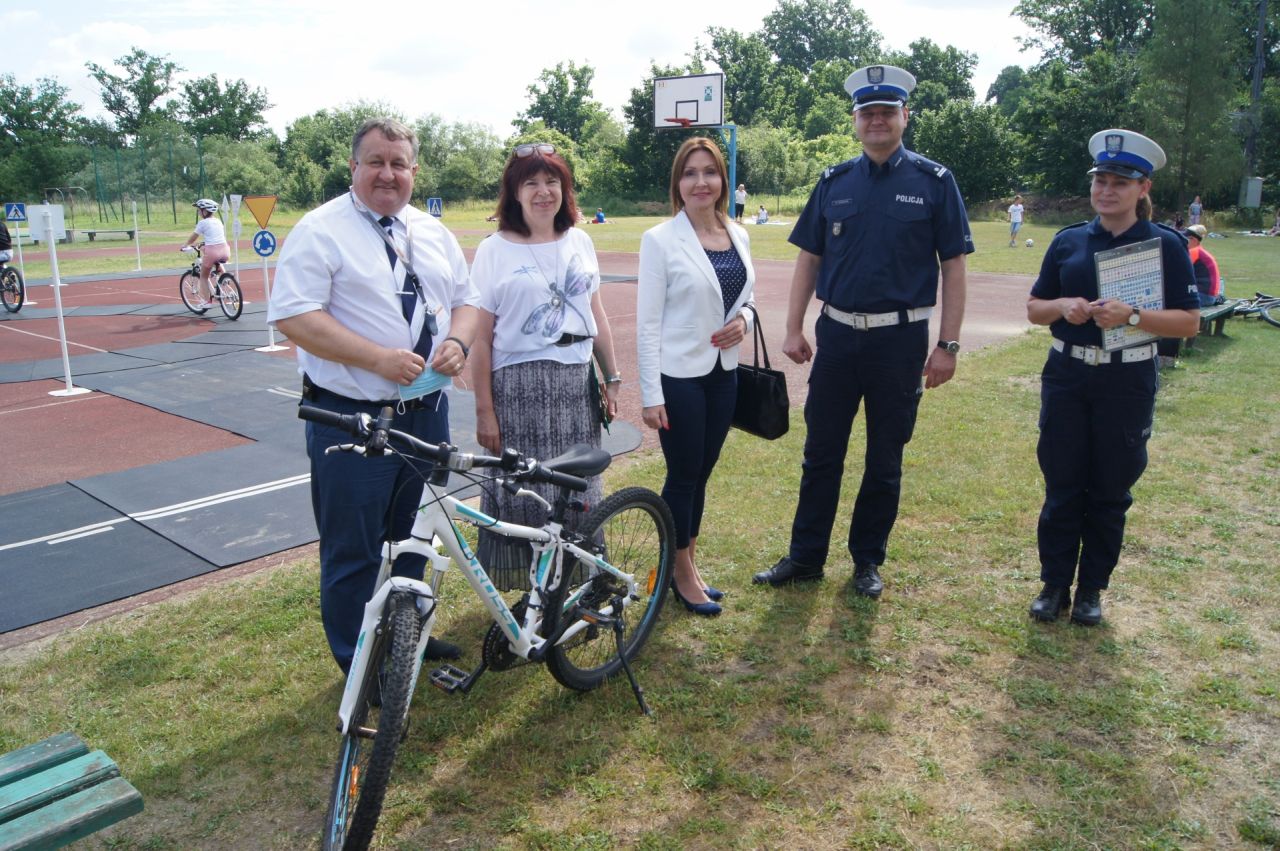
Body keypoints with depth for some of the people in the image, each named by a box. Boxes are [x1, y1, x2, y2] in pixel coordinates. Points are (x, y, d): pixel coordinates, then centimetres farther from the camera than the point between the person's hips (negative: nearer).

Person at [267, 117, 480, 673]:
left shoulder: (433, 233, 12)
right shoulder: (320, 230, -8)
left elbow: (466, 301, 16)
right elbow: (293, 315, -17)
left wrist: (457, 343, -7)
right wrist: (379, 359, -24)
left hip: (427, 412, 6)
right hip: (352, 419, -6)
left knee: (412, 537, 20)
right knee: (353, 551, 6)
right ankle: (358, 664, 24)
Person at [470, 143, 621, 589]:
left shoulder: (580, 242, 9)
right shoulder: (494, 250, -4)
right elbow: (481, 338, -6)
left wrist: (612, 377, 13)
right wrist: (484, 410, -8)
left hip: (576, 383, 4)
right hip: (519, 385, -4)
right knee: (522, 494, 1)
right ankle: (522, 593, 18)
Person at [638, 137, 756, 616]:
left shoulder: (738, 236, 6)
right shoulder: (660, 240, -10)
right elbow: (647, 322, -11)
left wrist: (743, 320, -7)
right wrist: (650, 394, -14)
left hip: (723, 372, 6)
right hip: (679, 375, -5)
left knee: (700, 474, 15)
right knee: (683, 476, 4)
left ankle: (689, 564, 31)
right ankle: (682, 575, 22)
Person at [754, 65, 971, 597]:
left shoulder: (934, 182, -1)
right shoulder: (834, 182, 7)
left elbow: (953, 267, -2)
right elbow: (809, 259, 9)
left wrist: (948, 344, -8)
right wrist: (794, 329, 2)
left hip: (900, 339, -2)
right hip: (836, 334, 2)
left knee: (885, 460, 10)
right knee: (821, 453, 9)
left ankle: (868, 560, 25)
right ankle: (805, 557, 21)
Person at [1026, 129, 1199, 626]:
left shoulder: (1165, 245, -3)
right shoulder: (1068, 241, 5)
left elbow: (1189, 322, -5)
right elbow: (1034, 309, 9)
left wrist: (1132, 316, -22)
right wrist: (1063, 306, -13)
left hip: (1127, 383, -2)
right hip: (1066, 378, 2)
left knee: (1109, 492, 8)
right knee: (1062, 487, 6)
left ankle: (1092, 589, 23)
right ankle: (1054, 584, 19)